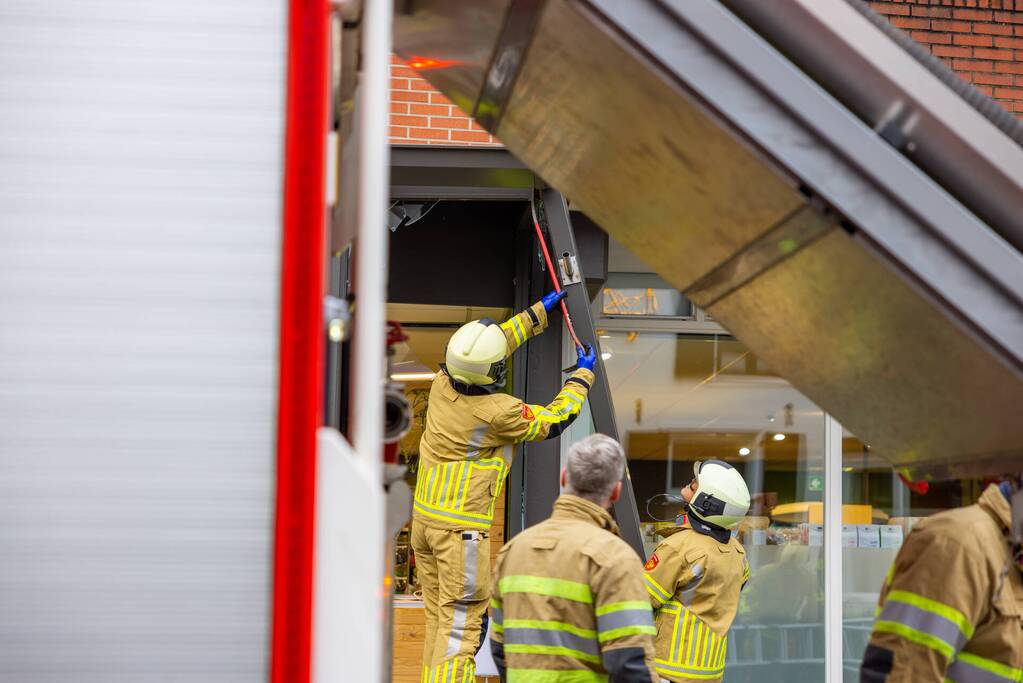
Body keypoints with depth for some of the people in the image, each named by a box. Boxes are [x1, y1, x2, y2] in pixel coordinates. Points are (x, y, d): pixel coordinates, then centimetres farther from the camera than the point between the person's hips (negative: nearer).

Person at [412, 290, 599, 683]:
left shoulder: (442, 385, -2)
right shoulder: (498, 412, -20)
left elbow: (496, 343, 15)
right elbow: (552, 421, -3)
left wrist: (540, 312, 22)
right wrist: (583, 375, 11)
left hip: (424, 517, 8)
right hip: (462, 528, -7)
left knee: (438, 618, 15)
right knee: (461, 623, -6)